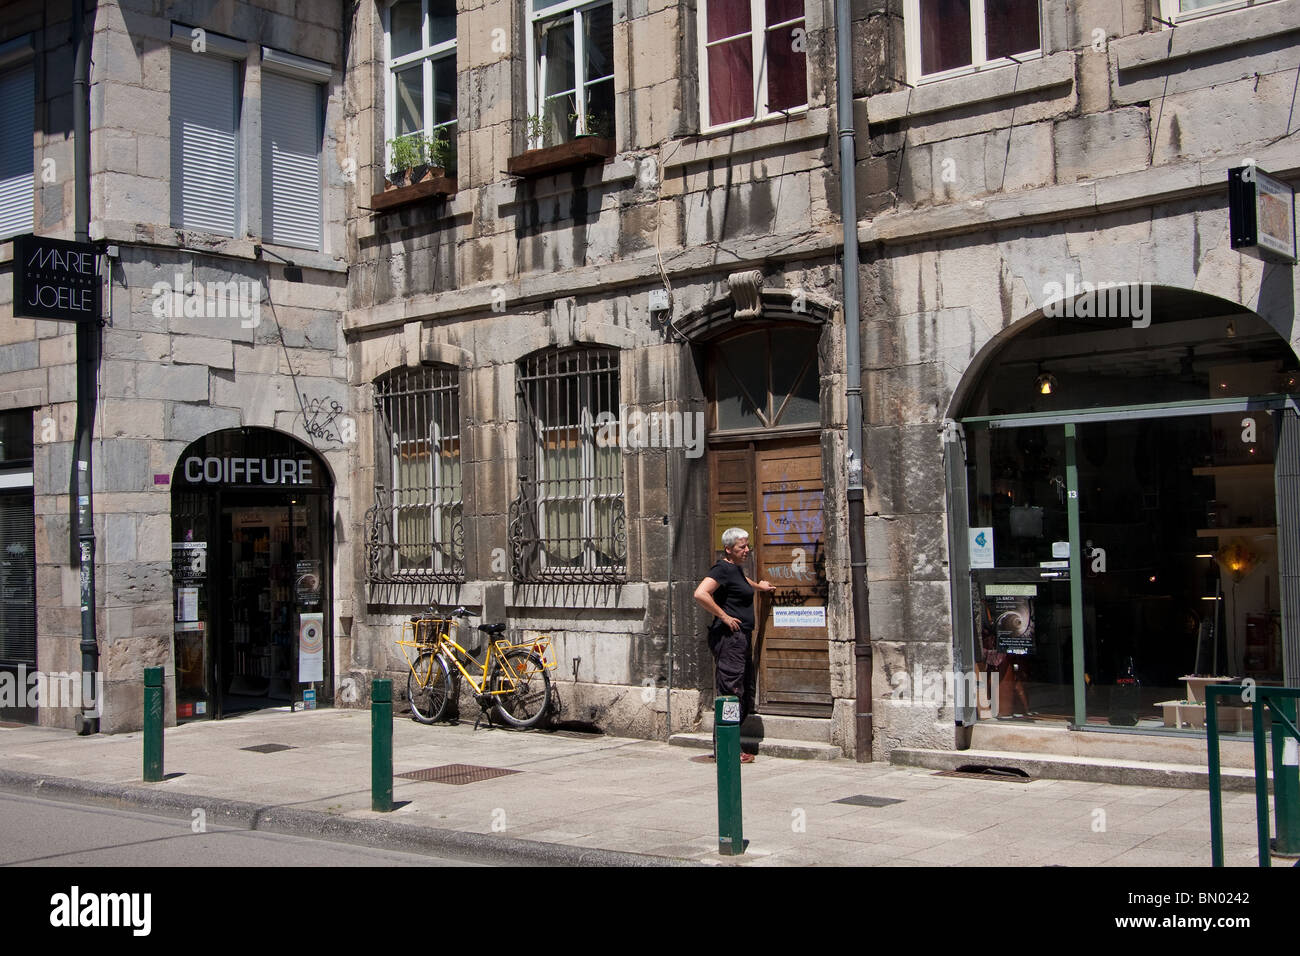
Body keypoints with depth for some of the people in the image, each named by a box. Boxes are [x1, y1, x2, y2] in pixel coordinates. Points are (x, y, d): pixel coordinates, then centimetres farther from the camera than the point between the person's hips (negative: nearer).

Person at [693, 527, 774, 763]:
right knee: (730, 693, -9)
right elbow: (700, 594, -27)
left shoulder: (735, 569, 17)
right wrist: (724, 616, -20)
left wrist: (757, 586, 57)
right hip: (728, 637, -11)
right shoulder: (722, 569, -13)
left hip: (741, 638, 11)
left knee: (745, 695, 13)